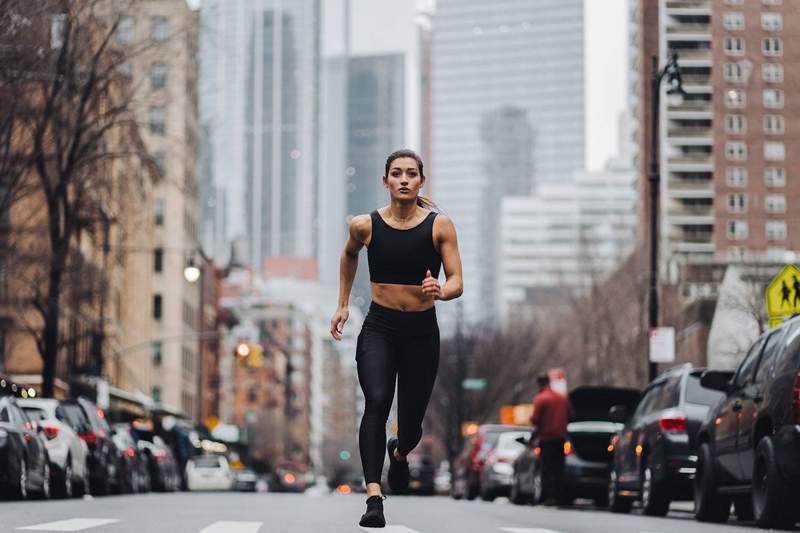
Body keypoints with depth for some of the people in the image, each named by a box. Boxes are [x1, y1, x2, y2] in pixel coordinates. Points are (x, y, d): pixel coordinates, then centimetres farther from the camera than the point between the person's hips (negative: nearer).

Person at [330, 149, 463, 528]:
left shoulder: (440, 226, -6)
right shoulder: (366, 225, -3)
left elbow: (457, 282, -8)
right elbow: (349, 256, 19)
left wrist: (441, 291, -30)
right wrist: (343, 305, 20)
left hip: (422, 332, 1)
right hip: (378, 328, -1)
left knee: (411, 424, 8)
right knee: (377, 401, -26)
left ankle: (399, 452, 48)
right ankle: (373, 497, -32)